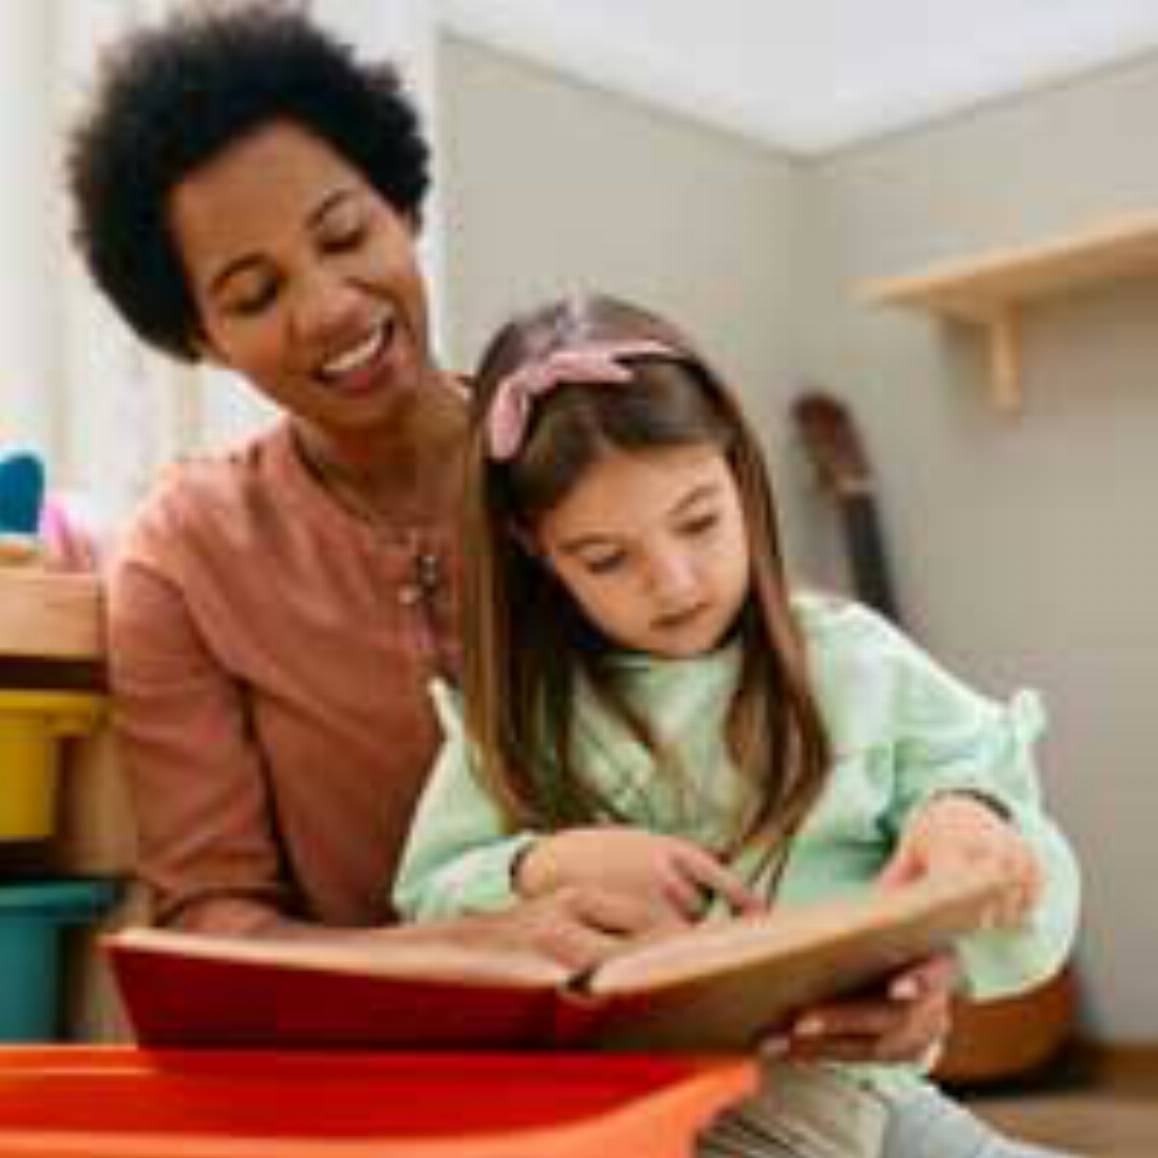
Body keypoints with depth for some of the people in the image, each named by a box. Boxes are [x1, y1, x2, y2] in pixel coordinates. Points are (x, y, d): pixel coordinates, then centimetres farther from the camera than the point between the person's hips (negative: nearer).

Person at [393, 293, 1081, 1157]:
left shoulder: (853, 664, 4)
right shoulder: (519, 707, 7)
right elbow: (423, 915, 9)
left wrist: (972, 825, -17)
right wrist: (544, 869, -10)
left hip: (830, 1079, 1)